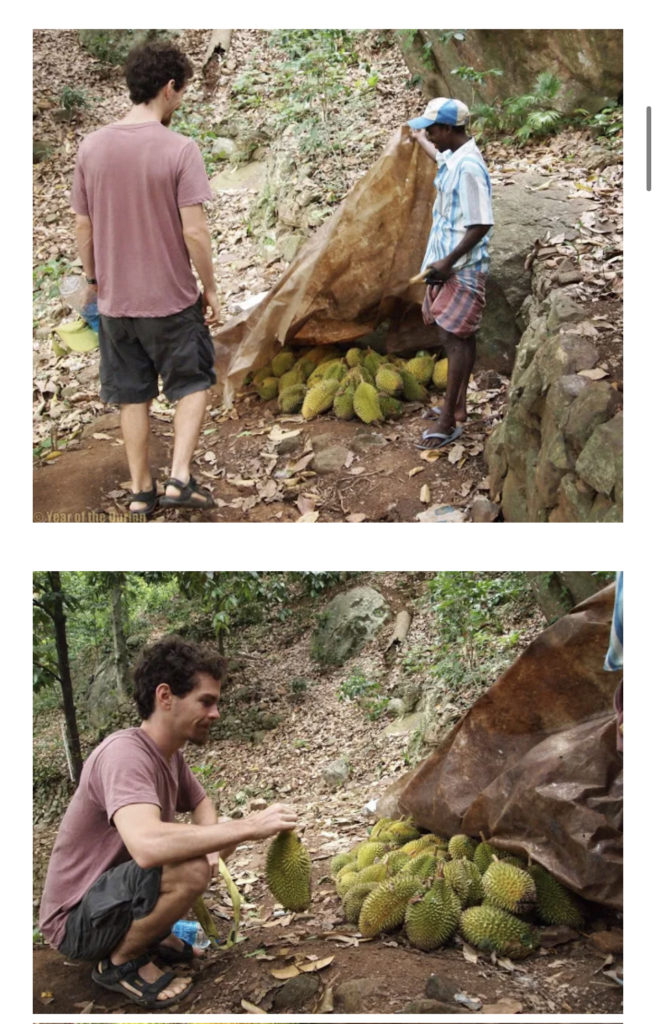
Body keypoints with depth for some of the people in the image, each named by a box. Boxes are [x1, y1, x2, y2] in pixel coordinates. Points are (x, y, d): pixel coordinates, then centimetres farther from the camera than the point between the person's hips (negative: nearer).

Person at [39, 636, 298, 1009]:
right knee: (190, 869, -33)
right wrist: (250, 826, -36)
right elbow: (148, 846, -43)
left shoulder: (170, 754, 1)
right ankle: (121, 962, -9)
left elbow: (202, 805, 18)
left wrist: (211, 843, -7)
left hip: (115, 892, 9)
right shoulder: (125, 753, -27)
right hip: (76, 920, -9)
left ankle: (152, 934, 11)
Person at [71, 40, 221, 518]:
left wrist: (94, 280, 16)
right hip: (172, 299, -4)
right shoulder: (180, 150, -16)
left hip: (114, 299, 4)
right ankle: (180, 479, 6)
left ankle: (141, 492, 23)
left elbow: (83, 227, 2)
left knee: (132, 395, 16)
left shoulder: (92, 146, -3)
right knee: (193, 384, 16)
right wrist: (211, 288, -4)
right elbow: (194, 232, -17)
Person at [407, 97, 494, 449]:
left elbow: (481, 225, -25)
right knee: (461, 337, 16)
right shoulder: (452, 158, 7)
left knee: (455, 339, -7)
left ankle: (449, 422, -3)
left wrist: (449, 261, -22)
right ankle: (457, 406, 27)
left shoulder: (468, 168, -23)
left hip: (462, 269, -10)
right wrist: (419, 140, 53)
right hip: (448, 264, 10)